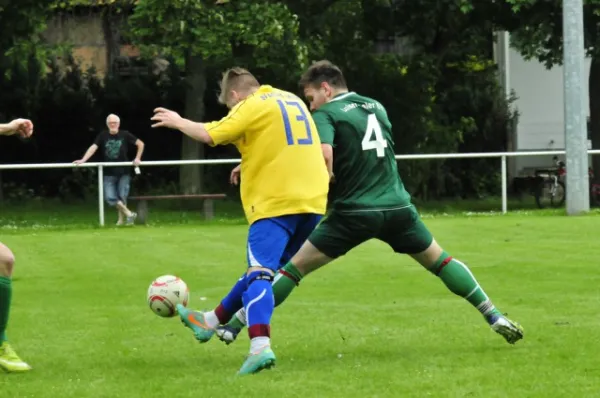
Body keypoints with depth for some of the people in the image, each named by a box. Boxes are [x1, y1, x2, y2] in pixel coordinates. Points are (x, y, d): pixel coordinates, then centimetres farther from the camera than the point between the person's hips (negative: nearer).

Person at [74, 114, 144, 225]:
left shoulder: (125, 135, -2)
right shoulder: (103, 136, -1)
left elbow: (140, 144, 6)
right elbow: (93, 148, -10)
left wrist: (137, 159, -2)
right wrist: (83, 160, -22)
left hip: (123, 172, -1)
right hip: (109, 173, 1)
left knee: (122, 197, -1)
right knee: (110, 197, -11)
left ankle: (121, 219, 15)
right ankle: (129, 214, 2)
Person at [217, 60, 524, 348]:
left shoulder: (325, 115, -2)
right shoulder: (376, 107, 17)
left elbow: (324, 157, -19)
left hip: (354, 212, -4)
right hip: (398, 206, 4)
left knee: (294, 267, 2)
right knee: (441, 262, 19)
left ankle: (235, 325, -1)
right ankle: (495, 317, 14)